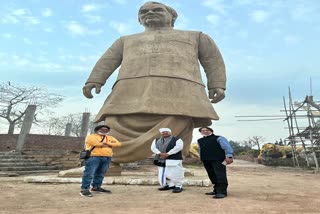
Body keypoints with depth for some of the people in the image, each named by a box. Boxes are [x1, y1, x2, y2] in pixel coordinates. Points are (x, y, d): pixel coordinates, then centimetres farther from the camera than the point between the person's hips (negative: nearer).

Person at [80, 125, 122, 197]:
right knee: (89, 173, -10)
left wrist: (107, 143, -7)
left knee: (100, 174, 11)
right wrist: (108, 145, -2)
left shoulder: (110, 138, 20)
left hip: (106, 158, 6)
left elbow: (118, 144, 6)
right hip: (94, 157, -6)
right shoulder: (91, 136, 4)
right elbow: (95, 143, -16)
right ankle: (84, 189, -8)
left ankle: (96, 187, 22)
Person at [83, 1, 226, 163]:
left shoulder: (195, 37, 32)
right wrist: (94, 81, 5)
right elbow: (107, 61, 23)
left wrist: (217, 86, 4)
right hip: (132, 91, 2)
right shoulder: (127, 40, 36)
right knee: (116, 131, -19)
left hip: (178, 90, -1)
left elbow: (213, 60, 22)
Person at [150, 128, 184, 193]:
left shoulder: (177, 140, -2)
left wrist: (167, 154, -19)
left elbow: (178, 147, -15)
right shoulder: (156, 140, 14)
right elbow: (153, 148, 3)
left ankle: (178, 186, 6)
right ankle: (170, 185, 24)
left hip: (174, 160, -5)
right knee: (163, 174, 10)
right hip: (161, 160, 6)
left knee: (175, 173, -8)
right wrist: (160, 153, -15)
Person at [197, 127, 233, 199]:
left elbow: (227, 147, -8)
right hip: (206, 161, 6)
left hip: (218, 160, -6)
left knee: (220, 175, -11)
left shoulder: (218, 138, 0)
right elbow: (201, 150, 26)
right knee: (212, 176, 12)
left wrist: (229, 156, -18)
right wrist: (202, 158, 17)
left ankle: (222, 192, -8)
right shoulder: (200, 141, 18)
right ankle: (216, 190, 23)